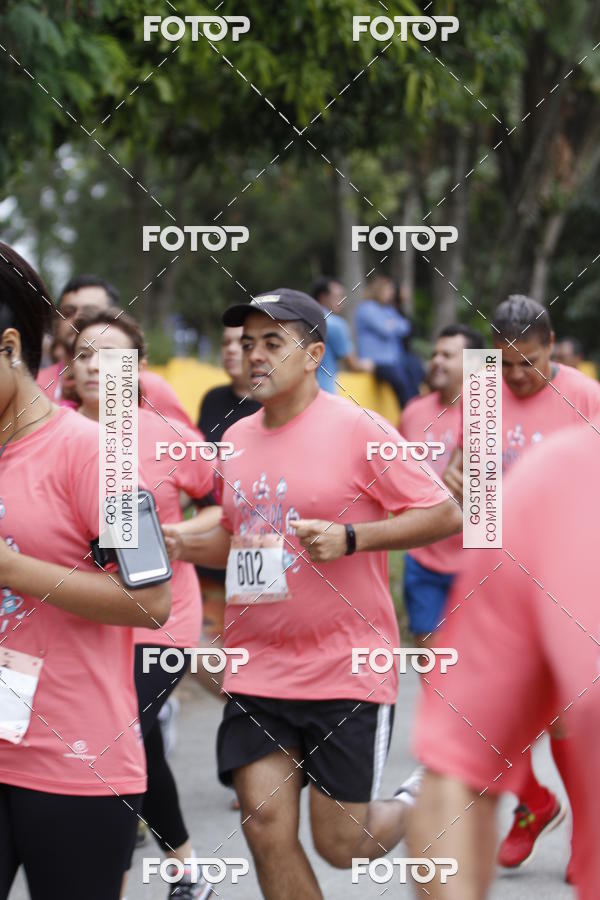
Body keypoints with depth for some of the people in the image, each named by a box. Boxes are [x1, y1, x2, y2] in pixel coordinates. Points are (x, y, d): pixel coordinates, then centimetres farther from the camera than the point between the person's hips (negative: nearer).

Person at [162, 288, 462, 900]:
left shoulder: (358, 430, -9)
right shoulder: (236, 439, 10)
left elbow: (445, 515, -9)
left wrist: (349, 538, -20)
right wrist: (188, 544, 3)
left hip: (346, 671, -5)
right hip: (256, 671, 5)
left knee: (340, 843, 0)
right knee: (266, 825, -4)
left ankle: (418, 807, 33)